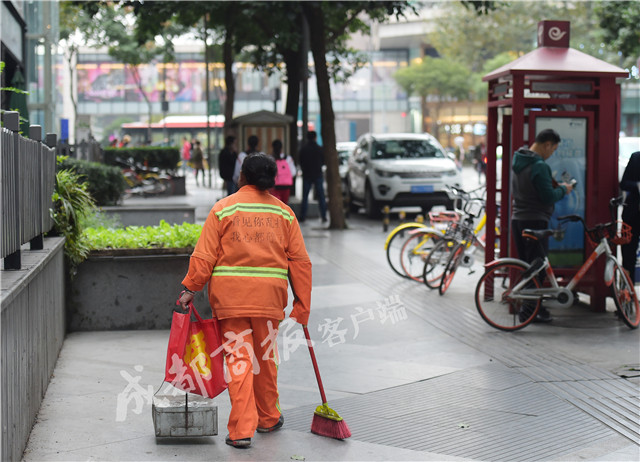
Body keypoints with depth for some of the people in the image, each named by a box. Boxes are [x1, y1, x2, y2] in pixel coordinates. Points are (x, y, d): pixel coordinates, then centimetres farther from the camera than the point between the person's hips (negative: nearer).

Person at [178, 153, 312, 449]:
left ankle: (241, 430, -5)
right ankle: (268, 419, 32)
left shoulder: (223, 208, 0)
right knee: (266, 357, 17)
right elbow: (300, 261, 6)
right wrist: (302, 305, 10)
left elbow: (204, 256, -5)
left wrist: (190, 289, 2)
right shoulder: (283, 213, 7)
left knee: (238, 359, -1)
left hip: (230, 296, -2)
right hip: (269, 298, 2)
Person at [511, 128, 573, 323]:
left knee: (526, 265, 14)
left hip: (517, 219, 9)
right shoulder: (539, 166, -18)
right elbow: (548, 197, -21)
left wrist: (554, 186, 16)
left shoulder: (518, 162, 12)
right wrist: (563, 189, -1)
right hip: (535, 221, -9)